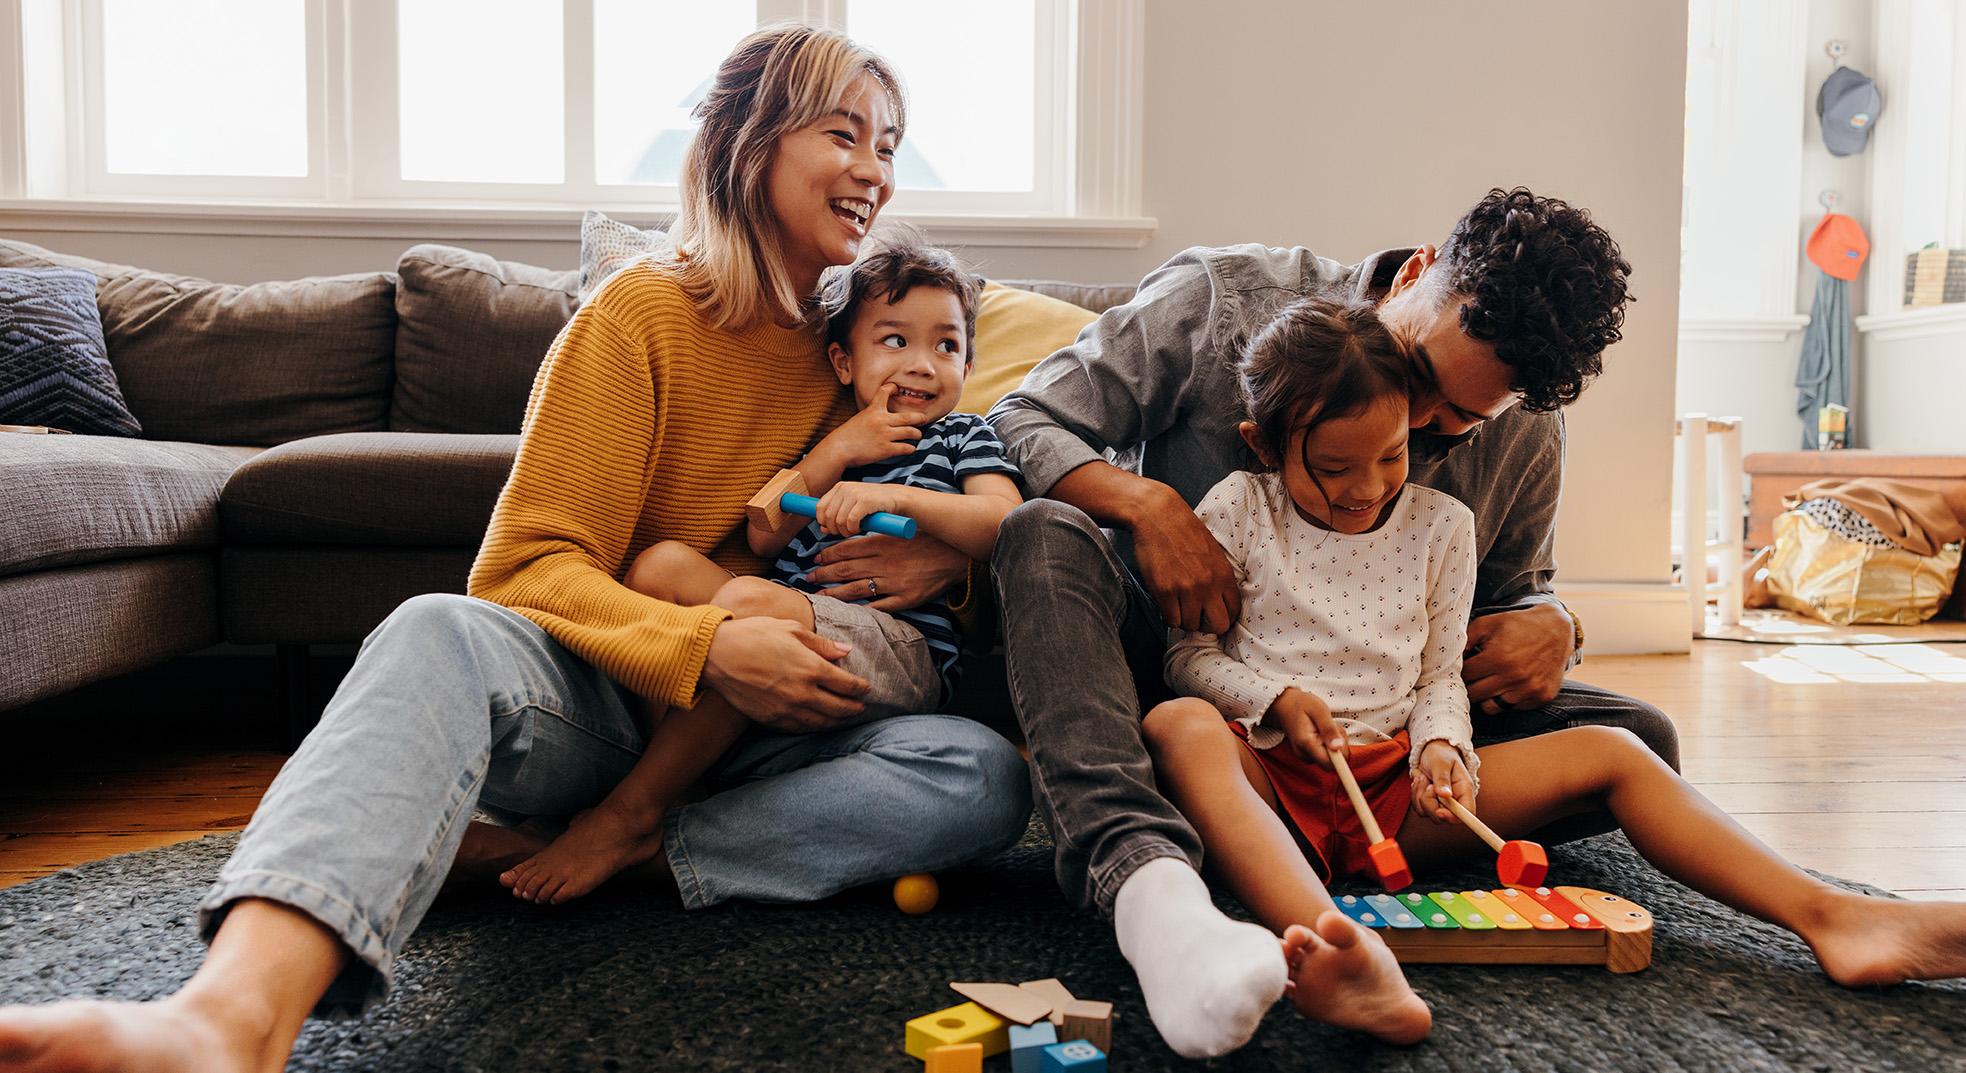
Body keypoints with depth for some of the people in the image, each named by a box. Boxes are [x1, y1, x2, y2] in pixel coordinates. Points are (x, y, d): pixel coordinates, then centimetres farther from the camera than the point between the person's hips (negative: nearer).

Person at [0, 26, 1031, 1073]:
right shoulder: (641, 311, -4)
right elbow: (527, 568, -10)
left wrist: (949, 554, -5)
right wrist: (705, 644, -27)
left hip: (759, 735, 4)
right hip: (599, 704, -3)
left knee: (986, 773, -24)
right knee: (439, 635, -36)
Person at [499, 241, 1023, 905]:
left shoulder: (963, 438, 14)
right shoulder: (816, 439, 24)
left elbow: (1006, 525, -6)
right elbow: (762, 538, 9)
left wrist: (896, 496, -17)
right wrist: (836, 452, 0)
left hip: (901, 650, -5)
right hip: (790, 631, 5)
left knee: (752, 601, -33)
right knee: (663, 562, -14)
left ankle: (630, 814, -26)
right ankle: (651, 763, -22)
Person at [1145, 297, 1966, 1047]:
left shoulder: (1439, 527, 11)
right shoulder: (1238, 513, 2)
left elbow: (1439, 675, 15)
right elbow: (1188, 656, 2)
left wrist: (1441, 746, -7)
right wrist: (1276, 699, -15)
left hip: (1395, 791, 4)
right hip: (1271, 776, -4)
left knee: (1608, 752, -10)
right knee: (1181, 727, -41)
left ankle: (1824, 914, -20)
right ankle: (1330, 943, -66)